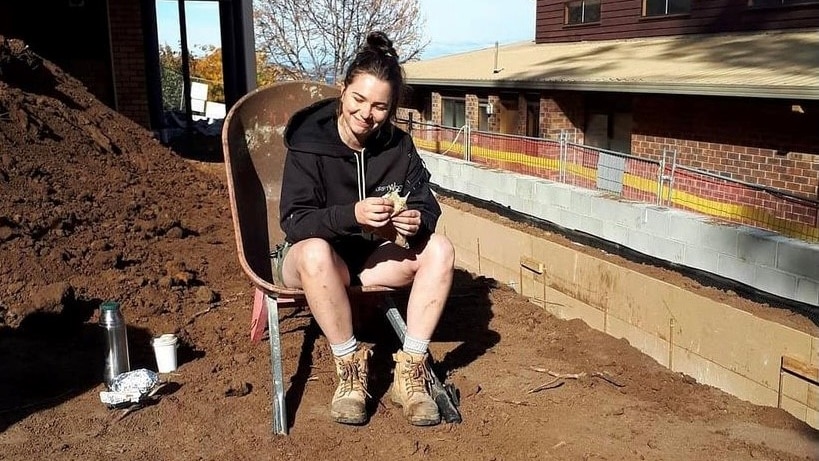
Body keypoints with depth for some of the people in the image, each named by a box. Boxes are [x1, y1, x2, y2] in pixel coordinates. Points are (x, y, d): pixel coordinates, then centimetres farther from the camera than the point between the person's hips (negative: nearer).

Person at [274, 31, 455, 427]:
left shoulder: (399, 146, -6)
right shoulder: (308, 142, -17)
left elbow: (427, 206, -4)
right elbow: (294, 222, -23)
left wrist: (418, 219, -29)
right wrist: (352, 215, -39)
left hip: (373, 254, 4)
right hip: (312, 256, -4)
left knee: (440, 249, -20)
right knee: (317, 252, -39)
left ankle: (410, 371, -18)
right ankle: (350, 368, -21)